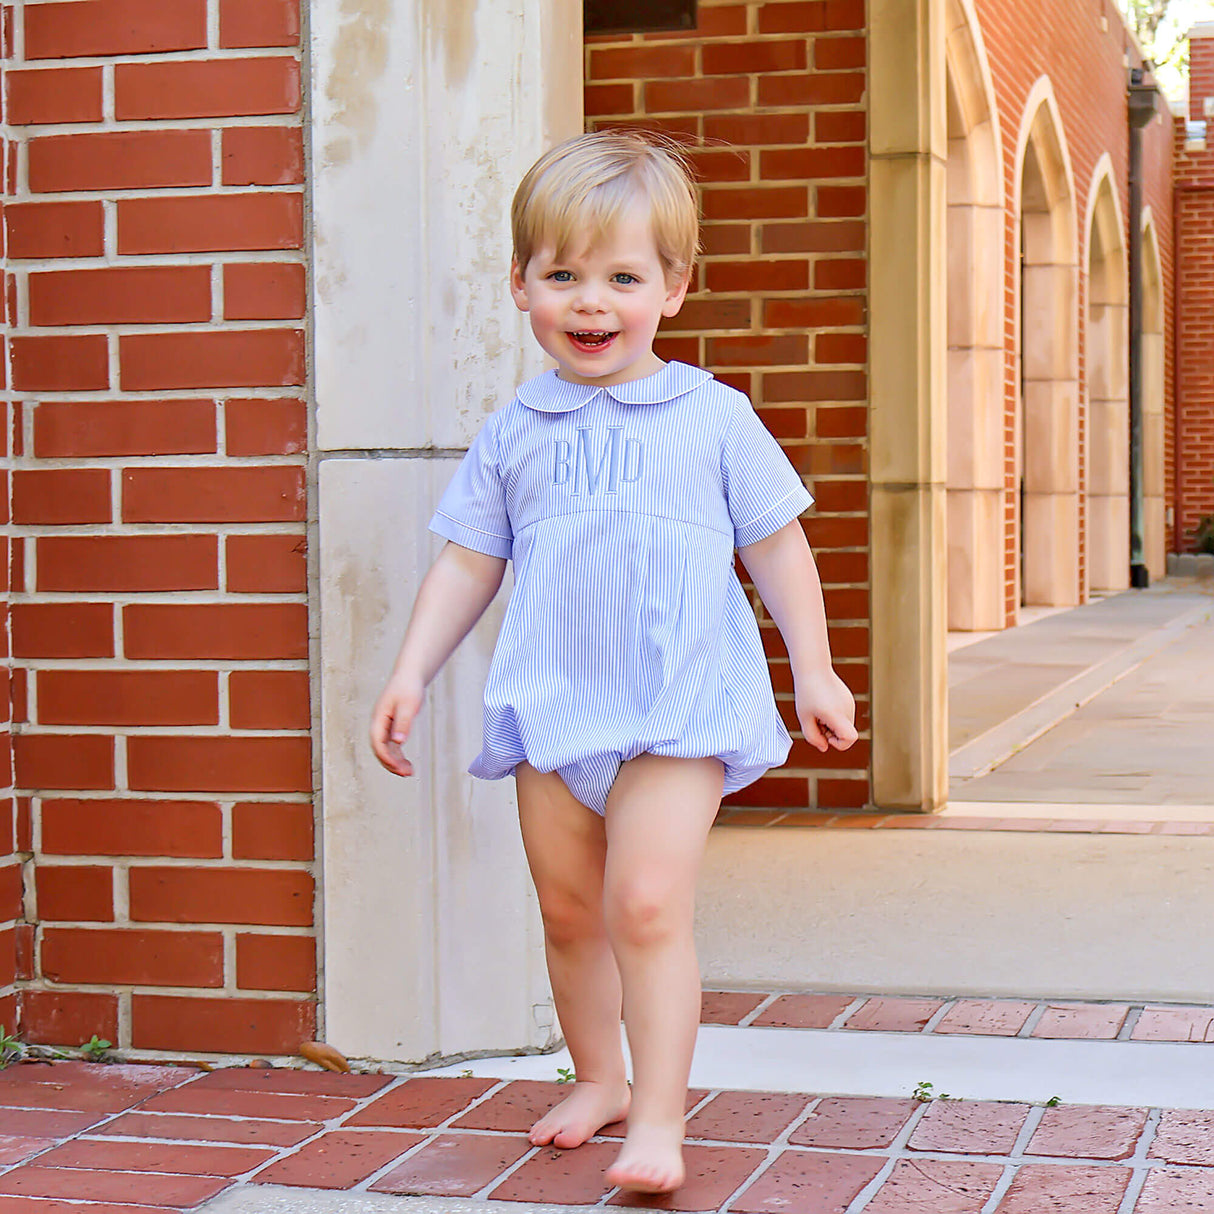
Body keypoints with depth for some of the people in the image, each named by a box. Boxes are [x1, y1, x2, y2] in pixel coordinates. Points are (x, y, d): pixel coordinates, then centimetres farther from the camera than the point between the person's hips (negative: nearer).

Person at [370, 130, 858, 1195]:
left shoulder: (713, 418, 1)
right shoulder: (513, 433, 7)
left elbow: (777, 546, 8)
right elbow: (468, 563, 12)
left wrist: (814, 669, 6)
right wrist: (411, 672, 5)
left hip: (679, 710, -3)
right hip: (552, 708, 4)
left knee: (648, 905, -15)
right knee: (569, 910, 12)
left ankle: (660, 1116, -8)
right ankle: (597, 1078, 31)